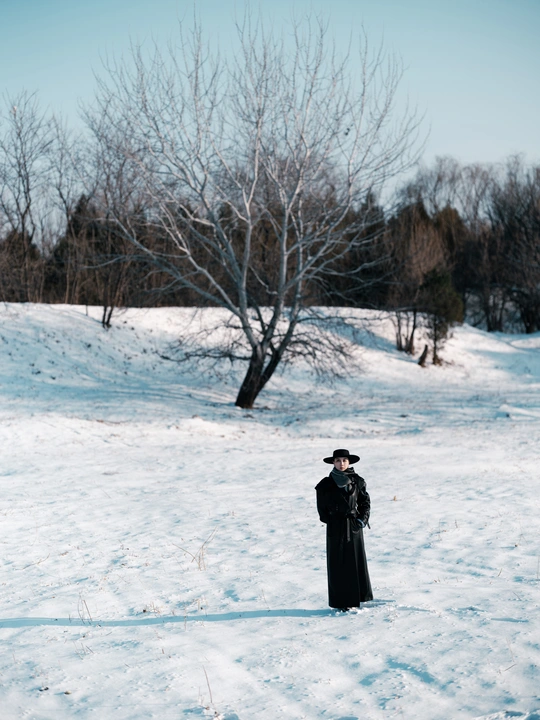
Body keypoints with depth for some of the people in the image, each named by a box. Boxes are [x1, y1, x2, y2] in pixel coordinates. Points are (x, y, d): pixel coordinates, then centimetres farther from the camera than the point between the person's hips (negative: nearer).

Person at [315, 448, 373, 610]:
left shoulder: (357, 481, 3)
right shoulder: (326, 484, -2)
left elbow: (365, 502, 6)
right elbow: (322, 508, 3)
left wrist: (362, 519, -5)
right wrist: (331, 521, -4)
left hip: (354, 526, 2)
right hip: (335, 529, -2)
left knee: (356, 561, 6)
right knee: (338, 564, 1)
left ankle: (357, 597, 17)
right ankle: (340, 601, 5)